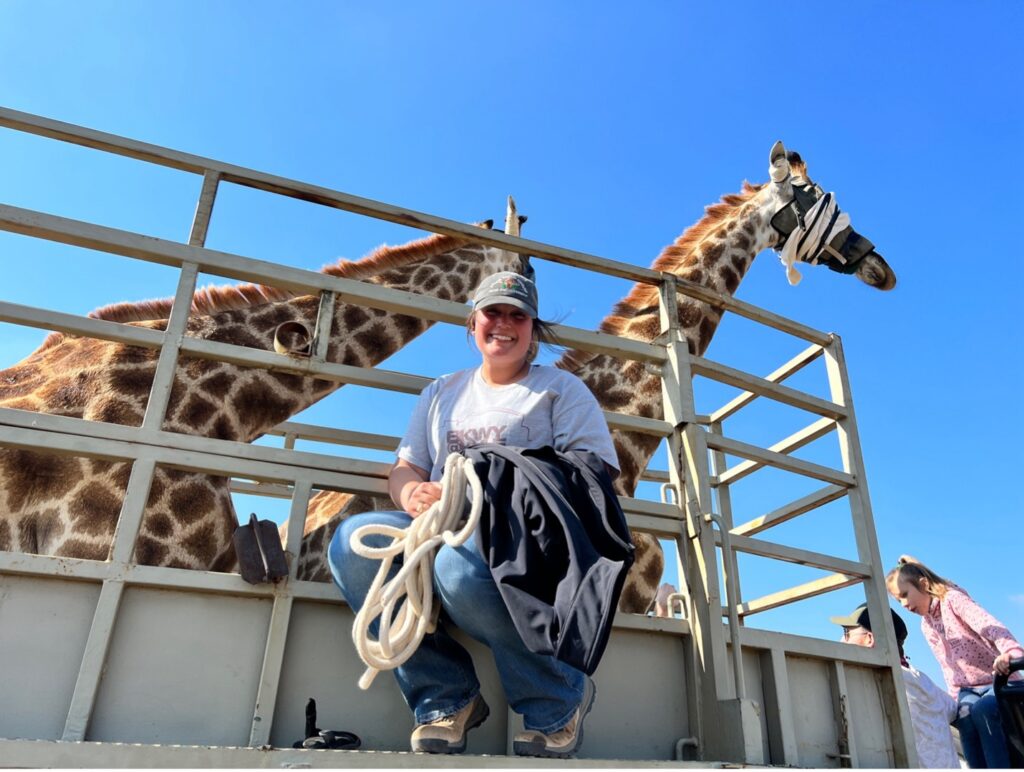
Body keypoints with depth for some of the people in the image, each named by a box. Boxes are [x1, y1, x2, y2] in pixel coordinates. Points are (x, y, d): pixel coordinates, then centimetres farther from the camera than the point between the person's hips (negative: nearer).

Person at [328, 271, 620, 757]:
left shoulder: (560, 388, 13)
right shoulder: (442, 393, 25)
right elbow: (405, 467, 17)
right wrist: (413, 492, -11)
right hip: (444, 532, 5)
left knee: (460, 563, -38)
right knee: (353, 541, -24)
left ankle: (558, 701, -11)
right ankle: (446, 697, -12)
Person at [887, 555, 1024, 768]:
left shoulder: (952, 599, -12)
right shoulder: (926, 626, 11)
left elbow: (989, 625, -30)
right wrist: (955, 698, 3)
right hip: (967, 688, 5)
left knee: (983, 710, -36)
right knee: (965, 717, -27)